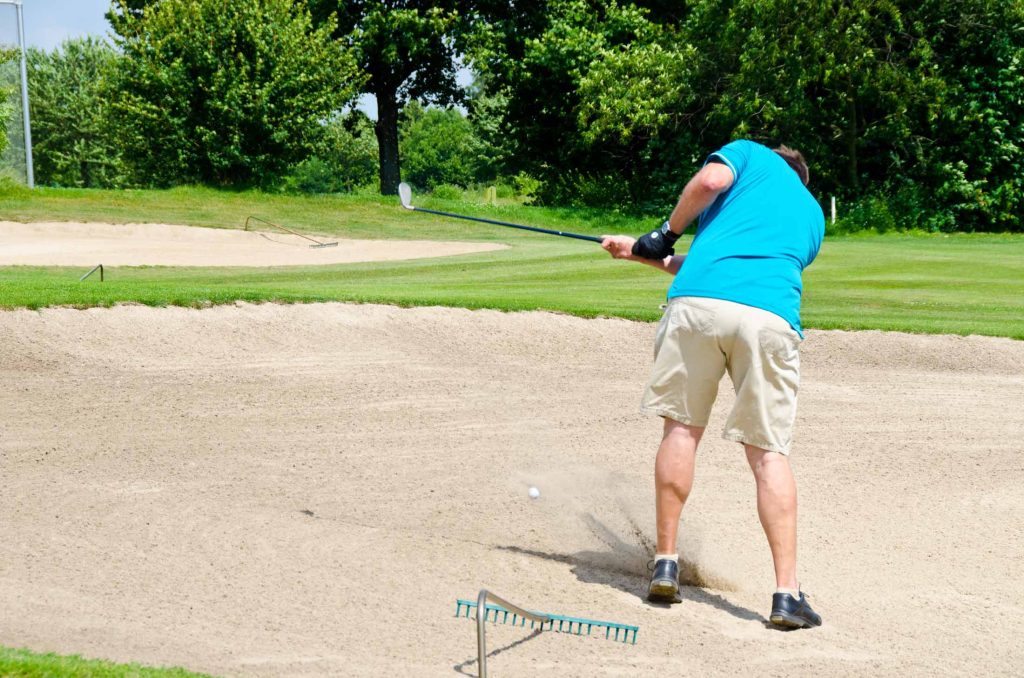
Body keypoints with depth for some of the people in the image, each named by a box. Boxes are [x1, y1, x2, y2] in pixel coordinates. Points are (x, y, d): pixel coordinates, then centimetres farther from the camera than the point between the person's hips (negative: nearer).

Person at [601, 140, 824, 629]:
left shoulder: (752, 154, 24)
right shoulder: (813, 216, 35)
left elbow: (710, 180, 0)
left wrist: (666, 233, 18)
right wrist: (643, 254, 38)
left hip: (698, 302, -2)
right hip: (772, 315, 2)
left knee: (682, 427, 12)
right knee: (768, 452, 6)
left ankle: (665, 564, 13)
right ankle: (787, 592, -2)